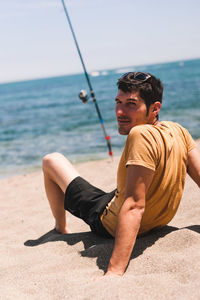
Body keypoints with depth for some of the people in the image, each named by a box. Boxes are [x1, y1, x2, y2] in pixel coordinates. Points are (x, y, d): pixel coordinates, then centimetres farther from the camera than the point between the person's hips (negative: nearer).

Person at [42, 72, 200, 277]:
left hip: (109, 224, -7)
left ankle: (61, 229, 29)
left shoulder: (142, 135, -34)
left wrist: (115, 271, -43)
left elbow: (134, 206, -40)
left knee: (51, 160, 8)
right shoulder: (179, 131, -12)